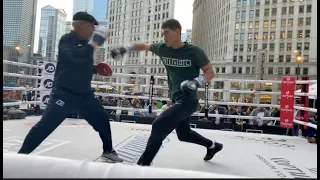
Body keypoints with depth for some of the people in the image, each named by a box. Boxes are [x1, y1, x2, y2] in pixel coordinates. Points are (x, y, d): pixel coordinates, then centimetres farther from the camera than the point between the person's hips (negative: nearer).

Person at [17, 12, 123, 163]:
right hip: (64, 93, -7)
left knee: (102, 120, 10)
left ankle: (108, 151, 27)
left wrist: (95, 69, 9)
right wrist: (94, 44, -23)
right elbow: (76, 57, -31)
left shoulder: (85, 43, 13)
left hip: (85, 94, 8)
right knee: (46, 125, -8)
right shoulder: (66, 40, -10)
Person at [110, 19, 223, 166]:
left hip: (188, 100, -7)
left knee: (159, 125, -21)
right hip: (176, 99, 7)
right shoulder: (162, 48, 1)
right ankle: (212, 146, 44)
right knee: (184, 134, 21)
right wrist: (126, 48, 5)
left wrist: (196, 82, -26)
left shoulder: (194, 51, -13)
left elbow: (210, 72, -8)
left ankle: (144, 164, -9)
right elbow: (145, 46, 18)